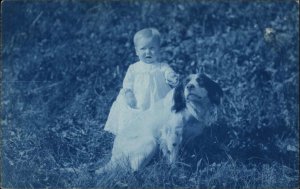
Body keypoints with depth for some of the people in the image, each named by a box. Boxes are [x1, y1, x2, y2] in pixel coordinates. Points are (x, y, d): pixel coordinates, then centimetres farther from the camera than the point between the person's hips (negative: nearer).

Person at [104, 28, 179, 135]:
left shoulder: (162, 67, 4)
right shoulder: (134, 68, 8)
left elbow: (170, 75, -10)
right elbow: (127, 84, 6)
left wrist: (173, 79, -33)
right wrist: (128, 93, -12)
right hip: (137, 107, 1)